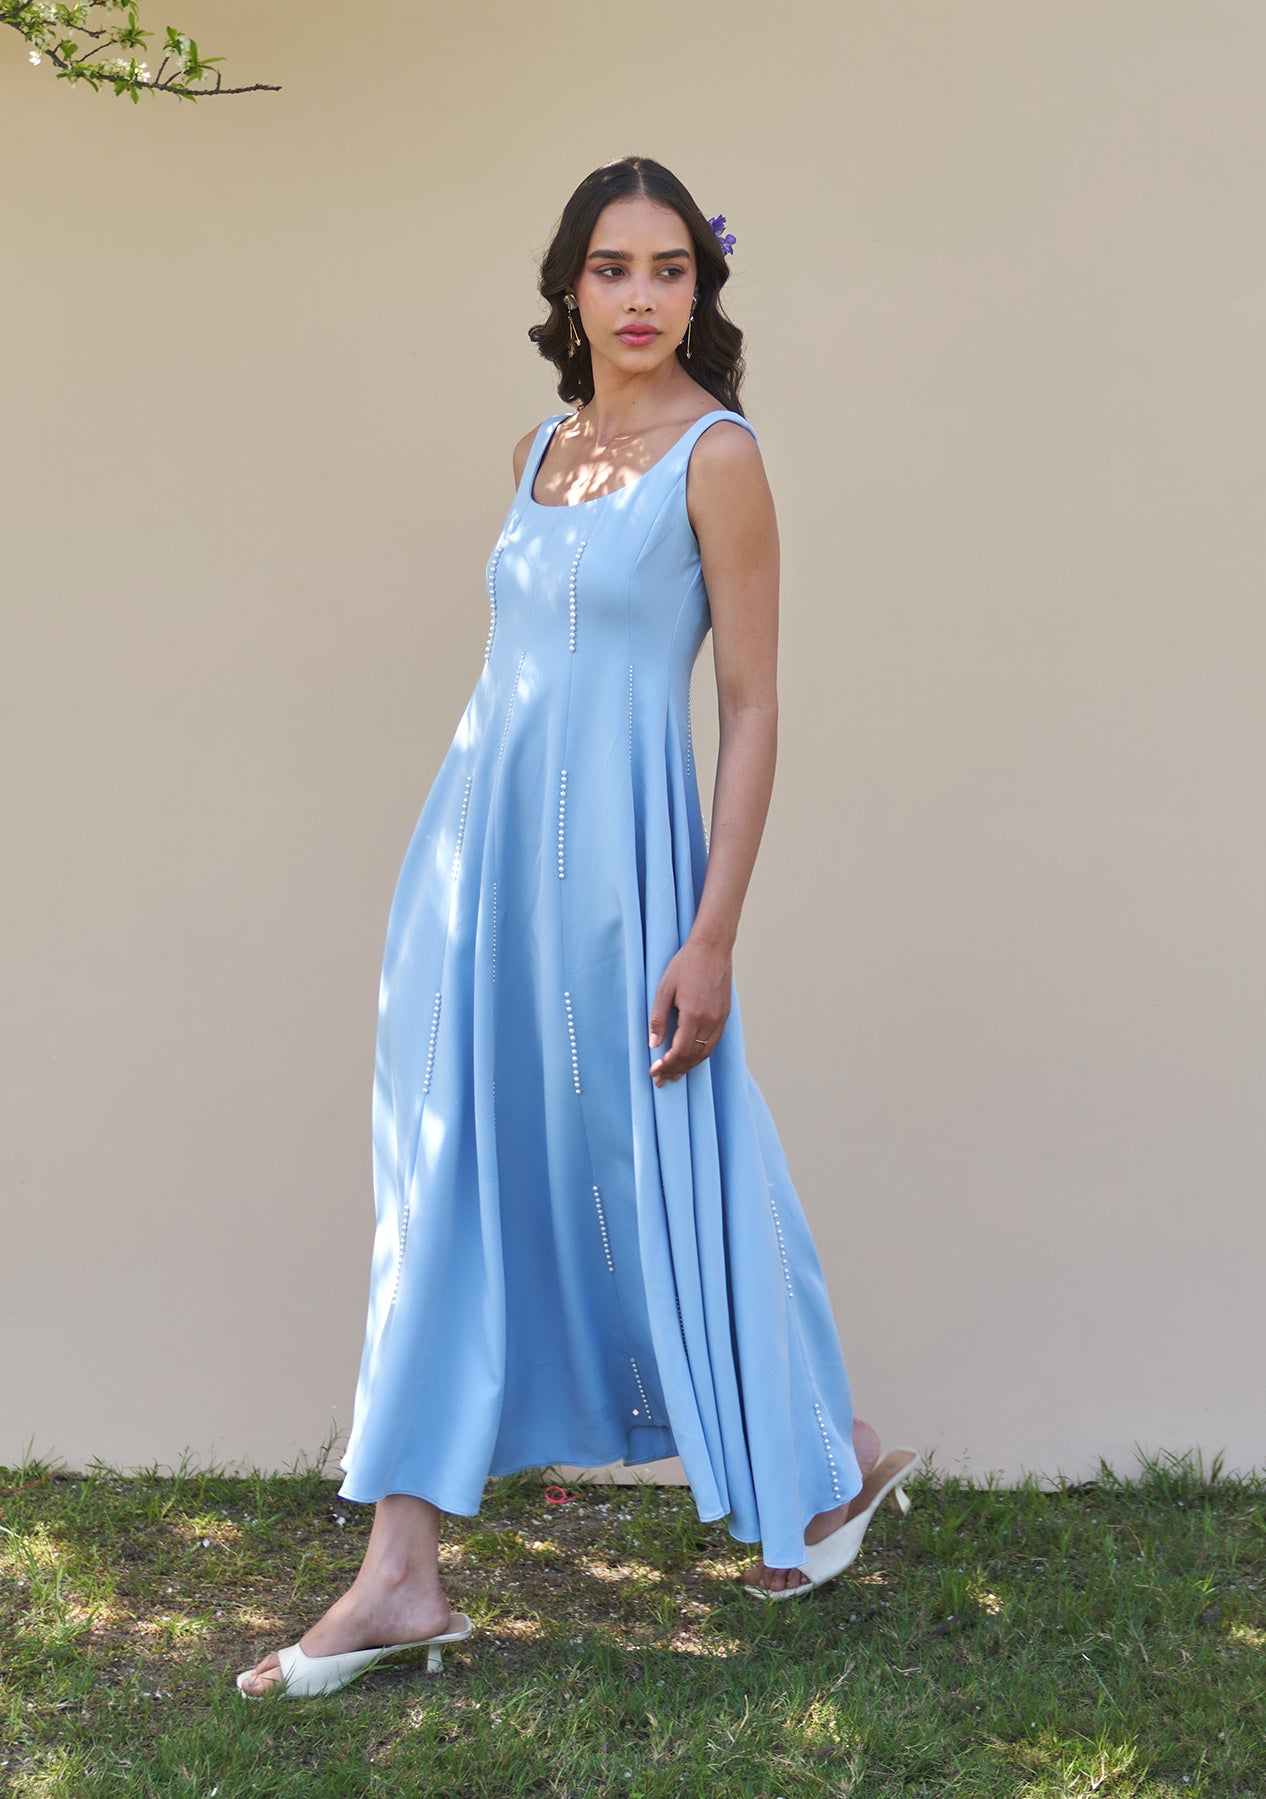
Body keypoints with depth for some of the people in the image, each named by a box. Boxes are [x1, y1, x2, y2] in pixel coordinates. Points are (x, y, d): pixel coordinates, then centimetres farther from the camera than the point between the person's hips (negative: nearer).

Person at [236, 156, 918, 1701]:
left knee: (660, 1167, 5)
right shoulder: (539, 452, 13)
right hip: (481, 844, 7)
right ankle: (402, 1574, 7)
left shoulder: (715, 455, -7)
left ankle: (833, 1459, 30)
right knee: (449, 1186, 3)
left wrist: (711, 935, -16)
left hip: (616, 850, -7)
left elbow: (752, 707, -10)